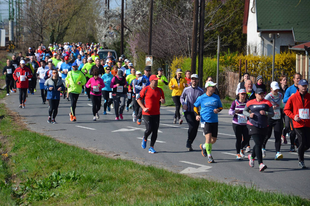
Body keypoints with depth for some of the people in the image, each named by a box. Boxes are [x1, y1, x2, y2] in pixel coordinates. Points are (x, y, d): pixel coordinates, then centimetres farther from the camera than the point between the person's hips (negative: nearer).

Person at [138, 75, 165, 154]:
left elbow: (163, 101, 17)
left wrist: (162, 101, -9)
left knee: (155, 131, 0)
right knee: (149, 129, -12)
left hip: (156, 114, 4)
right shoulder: (145, 89, -5)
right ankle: (144, 139, 22)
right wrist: (143, 108, -11)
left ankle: (151, 147, 8)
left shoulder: (160, 90, 7)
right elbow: (139, 99, 0)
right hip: (147, 114, -4)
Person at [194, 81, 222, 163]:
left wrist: (218, 110, -7)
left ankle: (204, 146, 38)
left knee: (214, 140, 8)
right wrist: (197, 114, -3)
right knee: (208, 137, -17)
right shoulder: (201, 98, -1)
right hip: (205, 120, -4)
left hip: (214, 121, 4)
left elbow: (221, 107, 15)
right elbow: (195, 106, 12)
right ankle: (209, 156, -7)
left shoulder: (216, 97, 6)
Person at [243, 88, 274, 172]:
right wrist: (249, 114, -4)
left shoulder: (267, 103, 5)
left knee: (259, 144, 13)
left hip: (263, 126, 3)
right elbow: (244, 111, 18)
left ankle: (251, 156, 43)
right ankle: (260, 164, -20)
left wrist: (265, 113, -17)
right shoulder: (250, 103, 5)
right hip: (253, 126, -3)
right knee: (258, 144, -15)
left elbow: (272, 114, 3)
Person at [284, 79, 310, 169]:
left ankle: (300, 152, 33)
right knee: (302, 143, -6)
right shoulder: (293, 98, 0)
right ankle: (301, 161, 14)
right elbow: (286, 109, 6)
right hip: (298, 124, -3)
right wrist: (293, 116, -8)